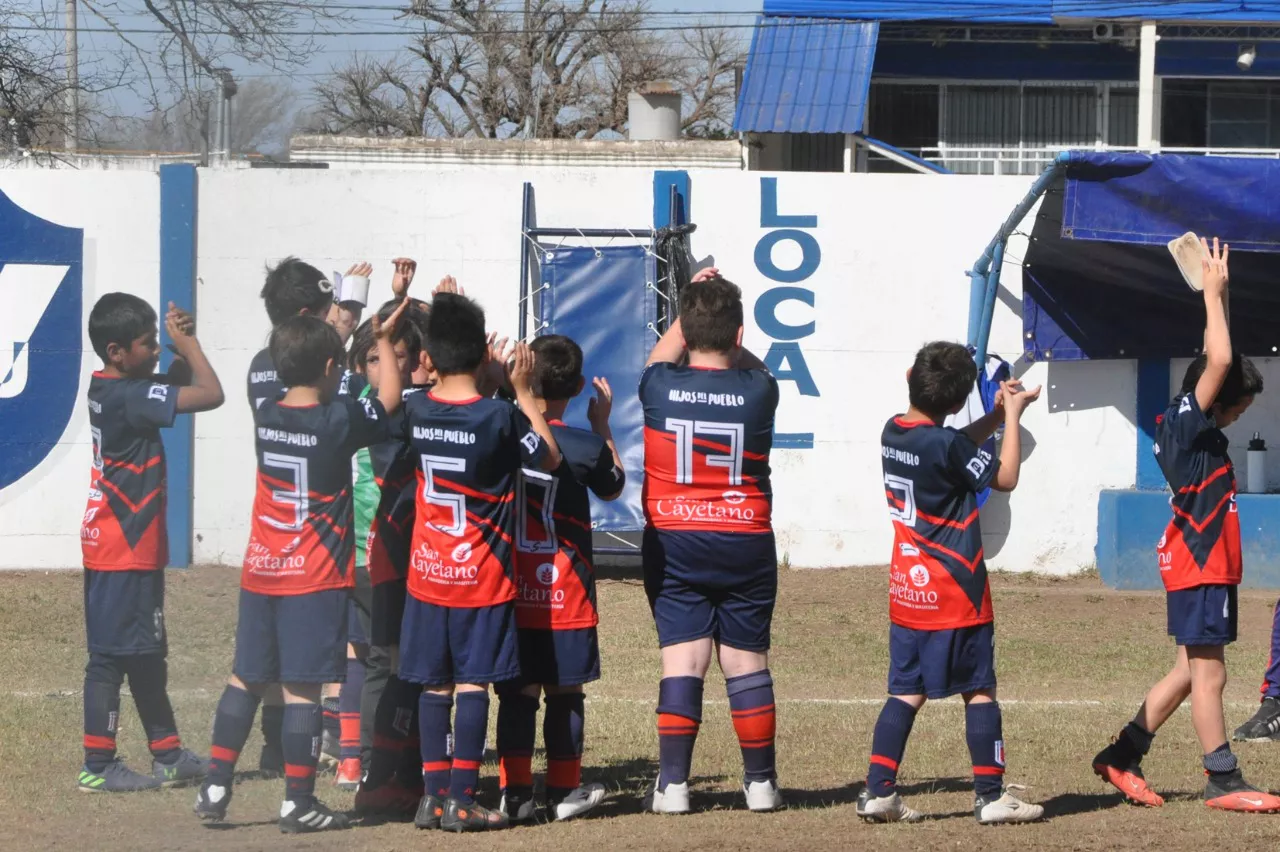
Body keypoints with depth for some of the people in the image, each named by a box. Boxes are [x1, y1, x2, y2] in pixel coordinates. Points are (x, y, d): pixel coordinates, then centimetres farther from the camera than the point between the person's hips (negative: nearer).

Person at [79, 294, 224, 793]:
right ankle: (98, 767, -1)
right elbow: (209, 395, -22)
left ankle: (168, 755, 26)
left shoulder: (107, 390, 7)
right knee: (112, 655, -5)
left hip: (132, 548, 10)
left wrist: (184, 346, 3)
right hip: (124, 550, -10)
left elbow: (177, 388, 22)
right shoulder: (130, 396, -20)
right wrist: (188, 344, -8)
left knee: (146, 655, 17)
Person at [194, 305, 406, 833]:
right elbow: (388, 403, 2)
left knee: (246, 679, 14)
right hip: (316, 577, -5)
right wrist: (384, 342, 14)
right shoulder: (338, 421, -13)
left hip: (260, 572, 5)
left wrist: (337, 324, 31)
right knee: (302, 686, -3)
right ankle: (298, 802, -1)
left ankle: (216, 787, 14)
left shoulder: (266, 416, 3)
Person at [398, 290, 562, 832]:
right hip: (482, 574, -4)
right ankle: (461, 800, -5)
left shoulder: (417, 411, -2)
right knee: (473, 683, -2)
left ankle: (434, 795, 9)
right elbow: (549, 459, 1)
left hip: (427, 571, 4)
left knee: (435, 685, 9)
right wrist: (522, 391, 4)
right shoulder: (500, 417, -14)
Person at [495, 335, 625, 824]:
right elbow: (613, 488, 9)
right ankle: (564, 792, 12)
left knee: (517, 692, 6)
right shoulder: (585, 446, -10)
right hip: (564, 593, -2)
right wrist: (602, 425, 17)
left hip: (511, 591, 2)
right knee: (564, 691, 7)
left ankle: (514, 794, 4)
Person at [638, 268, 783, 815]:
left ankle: (673, 783, -5)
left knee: (682, 658, -1)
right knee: (747, 661, 7)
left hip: (673, 544, 0)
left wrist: (692, 306, 28)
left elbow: (664, 354, 17)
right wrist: (724, 315, 23)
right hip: (746, 544, 0)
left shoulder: (660, 387, -8)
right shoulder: (759, 391, -8)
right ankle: (760, 781, 13)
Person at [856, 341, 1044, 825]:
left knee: (907, 691, 9)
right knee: (979, 690, 2)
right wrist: (1011, 417, 2)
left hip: (906, 591, 7)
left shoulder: (894, 433, 5)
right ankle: (990, 795, 3)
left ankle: (878, 791, 2)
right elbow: (1005, 477, -6)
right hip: (954, 593, -7)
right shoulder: (945, 444, -19)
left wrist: (998, 415, 14)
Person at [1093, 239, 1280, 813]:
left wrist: (1216, 295, 16)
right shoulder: (1188, 424, -15)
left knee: (1191, 672, 14)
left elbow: (1217, 362, 23)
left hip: (1204, 566, 10)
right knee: (1208, 675, -4)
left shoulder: (1191, 426, 11)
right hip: (1200, 568, -10)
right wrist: (1214, 294, -19)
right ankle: (1223, 782, 0)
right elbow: (1220, 363, -27)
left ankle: (1121, 757, 17)